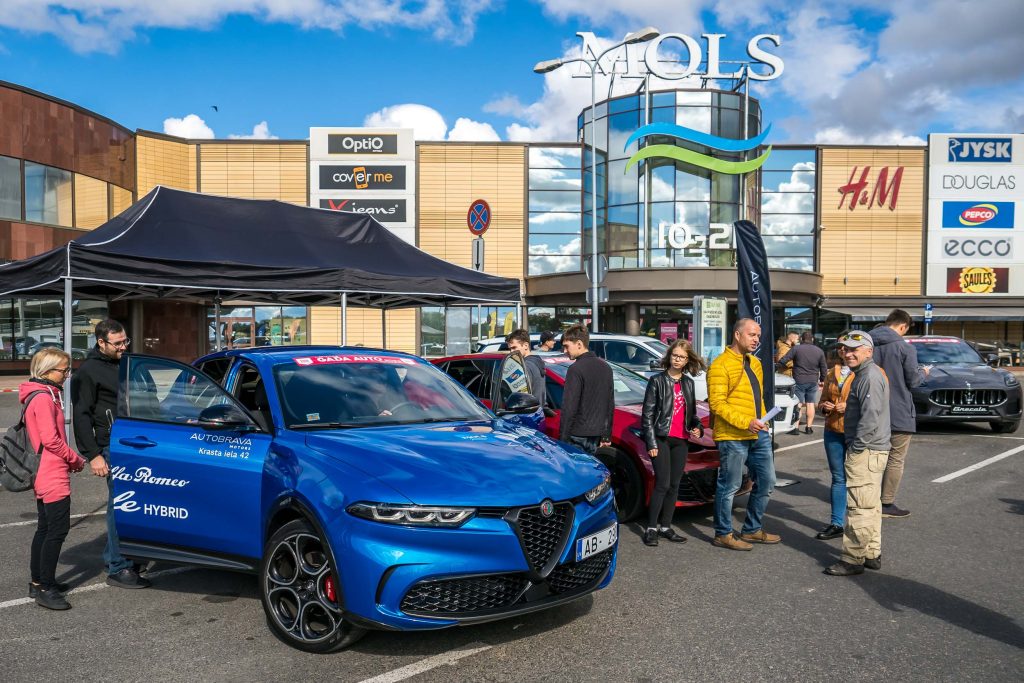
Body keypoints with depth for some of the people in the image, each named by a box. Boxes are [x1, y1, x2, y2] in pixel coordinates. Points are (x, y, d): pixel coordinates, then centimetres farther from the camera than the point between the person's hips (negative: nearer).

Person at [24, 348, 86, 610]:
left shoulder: (43, 395, 15)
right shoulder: (44, 398, -16)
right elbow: (50, 440, -21)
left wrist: (70, 459, 8)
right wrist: (76, 460, -9)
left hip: (44, 477, 11)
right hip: (53, 477, -11)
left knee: (46, 528, 17)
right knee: (57, 530, -7)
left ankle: (38, 583, 26)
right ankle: (45, 590, -3)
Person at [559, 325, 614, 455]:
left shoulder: (576, 369, -15)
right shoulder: (605, 367, 12)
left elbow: (569, 408, -18)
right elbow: (611, 406, 17)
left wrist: (563, 438, -14)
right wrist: (606, 436, 22)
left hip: (578, 436, -8)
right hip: (596, 434, 8)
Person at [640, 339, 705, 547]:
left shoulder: (688, 383, 15)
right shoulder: (657, 381, -1)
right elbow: (647, 414, -5)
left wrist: (697, 428, 5)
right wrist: (651, 443, -12)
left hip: (681, 441, 6)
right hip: (661, 438, -6)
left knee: (674, 485, 8)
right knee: (663, 483, -11)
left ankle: (665, 526, 16)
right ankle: (651, 528, -4)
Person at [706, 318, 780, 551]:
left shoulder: (754, 363, 16)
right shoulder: (721, 365, -12)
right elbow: (717, 403, -18)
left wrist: (761, 422, 16)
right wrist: (745, 423, -25)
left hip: (759, 435, 9)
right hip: (733, 437, -9)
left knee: (766, 482, 15)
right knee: (730, 486, 0)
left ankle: (752, 530, 29)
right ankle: (723, 534, 13)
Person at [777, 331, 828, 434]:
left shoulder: (796, 349, -6)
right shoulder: (819, 351, 5)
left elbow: (782, 361, -11)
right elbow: (824, 368, 9)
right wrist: (822, 380, 21)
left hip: (799, 381, -3)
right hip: (813, 382, 3)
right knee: (810, 404, 10)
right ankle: (809, 427, 9)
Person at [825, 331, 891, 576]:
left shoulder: (870, 376, -17)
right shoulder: (864, 374, 16)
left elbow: (871, 417, -24)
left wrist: (856, 447, -19)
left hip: (866, 452, -11)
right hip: (869, 451, 11)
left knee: (859, 507, -7)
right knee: (870, 506, 16)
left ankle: (853, 560, -2)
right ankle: (872, 555, 25)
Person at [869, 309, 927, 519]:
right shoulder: (906, 348, -15)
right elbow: (912, 381, -11)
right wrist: (923, 373, 9)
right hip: (899, 412, -6)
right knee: (896, 459, 5)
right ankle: (887, 504, 8)